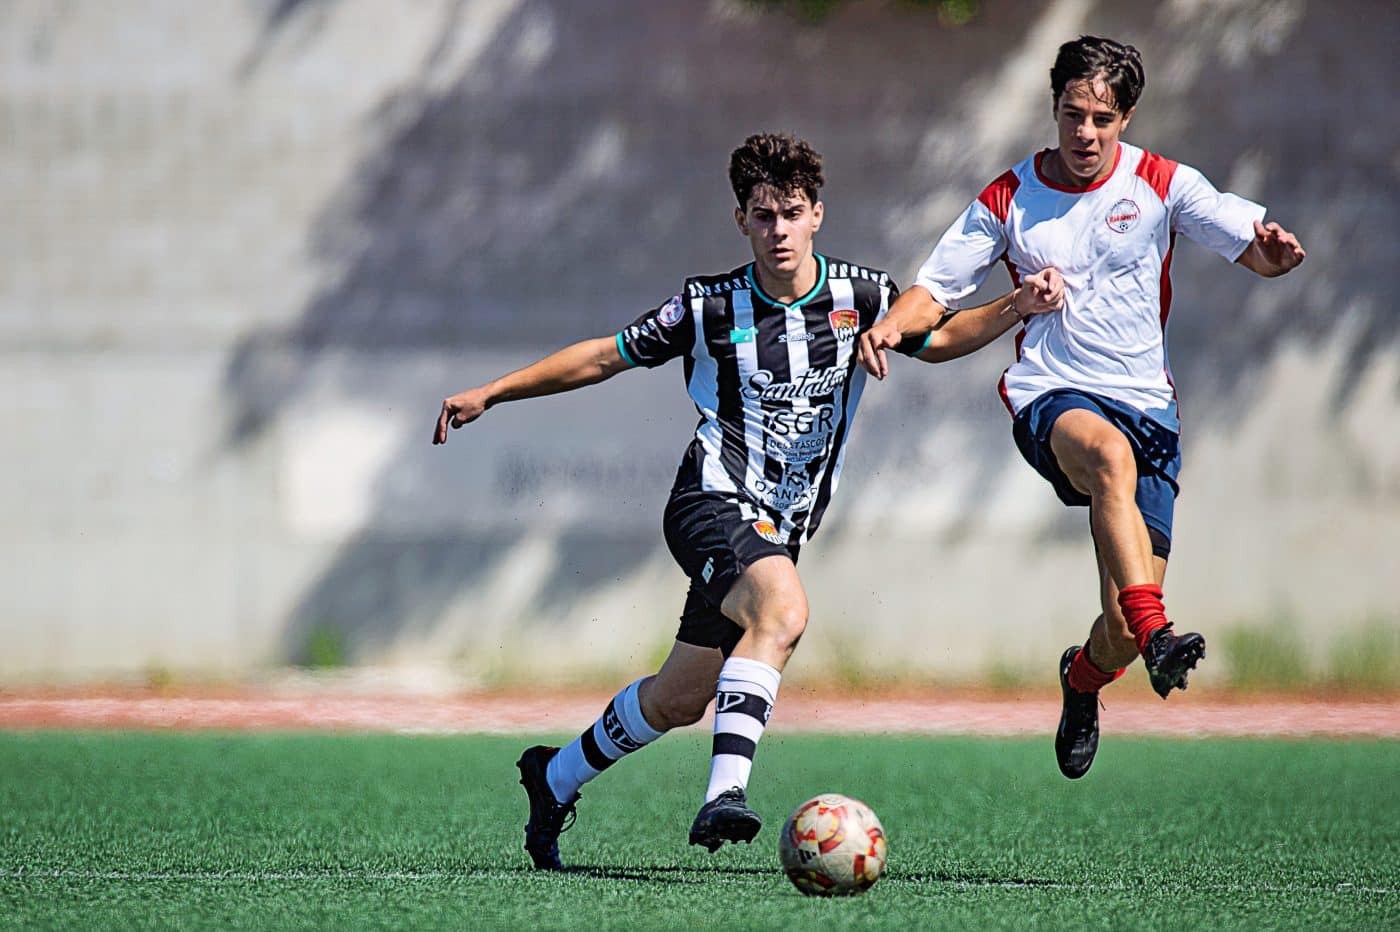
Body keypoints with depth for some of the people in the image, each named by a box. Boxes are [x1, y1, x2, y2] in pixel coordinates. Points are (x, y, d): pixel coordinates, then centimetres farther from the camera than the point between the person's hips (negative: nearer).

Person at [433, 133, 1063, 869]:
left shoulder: (861, 297, 2)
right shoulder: (711, 307, -4)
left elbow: (940, 338, 19)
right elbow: (607, 356, 6)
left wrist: (1017, 307, 1)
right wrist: (491, 392, 3)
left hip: (778, 531, 5)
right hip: (713, 504, -5)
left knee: (680, 701, 9)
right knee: (783, 607, -35)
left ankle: (556, 776, 33)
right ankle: (725, 793, -44)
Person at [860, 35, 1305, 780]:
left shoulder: (1162, 184, 3)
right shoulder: (1008, 201, 5)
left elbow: (1256, 252, -2)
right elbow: (937, 289, 7)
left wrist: (1274, 251, -26)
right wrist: (893, 327, -15)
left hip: (1147, 404, 1)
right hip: (1050, 395, -1)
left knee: (1123, 625, -5)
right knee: (1109, 451, -41)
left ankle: (1082, 678, 33)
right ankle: (1156, 637, -51)